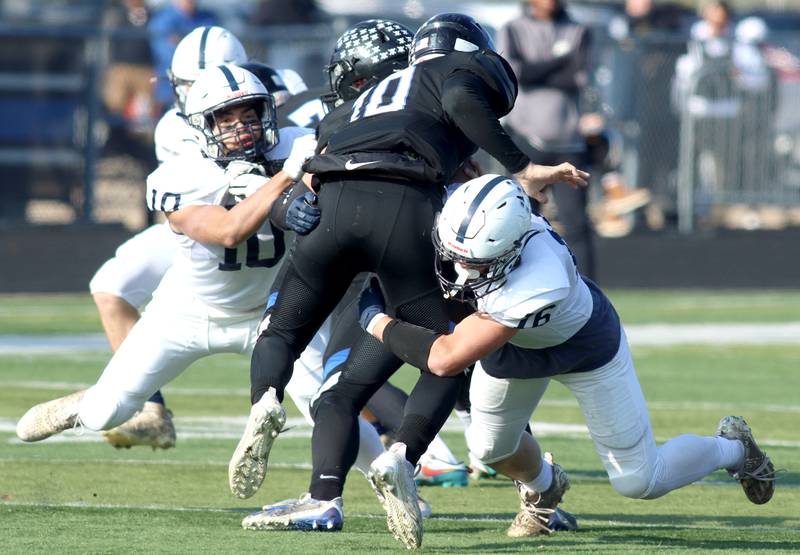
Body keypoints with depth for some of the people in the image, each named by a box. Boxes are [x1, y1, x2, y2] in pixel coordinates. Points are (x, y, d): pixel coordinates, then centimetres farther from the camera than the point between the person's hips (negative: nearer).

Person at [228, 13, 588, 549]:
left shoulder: (374, 95, 40)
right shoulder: (470, 69, 21)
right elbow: (461, 101, -2)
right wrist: (523, 168, -4)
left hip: (336, 202, 4)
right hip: (404, 209, -4)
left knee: (283, 334, 19)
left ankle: (266, 404, -13)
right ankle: (403, 457, -14)